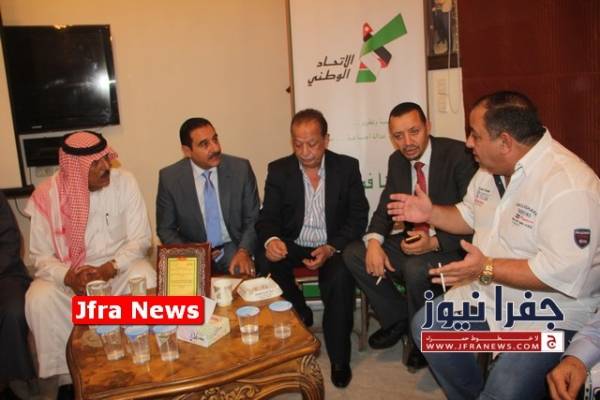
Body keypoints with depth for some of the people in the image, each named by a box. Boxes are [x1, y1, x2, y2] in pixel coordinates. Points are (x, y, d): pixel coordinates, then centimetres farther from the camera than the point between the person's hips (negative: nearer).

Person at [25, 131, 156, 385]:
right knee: (39, 300, -28)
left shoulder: (124, 181, -12)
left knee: (147, 284, -32)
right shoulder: (47, 194, -11)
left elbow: (140, 239, -9)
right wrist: (68, 277, -27)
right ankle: (68, 376, -7)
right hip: (68, 272, 1)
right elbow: (41, 255, -7)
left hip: (119, 266, 0)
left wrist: (109, 269, -25)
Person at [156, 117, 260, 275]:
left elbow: (253, 219, 1)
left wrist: (244, 252, -16)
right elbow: (165, 229, 4)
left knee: (243, 273, -28)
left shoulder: (241, 169, -6)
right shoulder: (169, 177, -6)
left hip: (233, 249, 1)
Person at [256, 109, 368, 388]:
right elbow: (268, 216, -4)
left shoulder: (347, 167, -2)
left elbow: (358, 217, -5)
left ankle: (339, 359, -12)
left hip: (333, 247, -1)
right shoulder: (279, 170, 0)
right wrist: (270, 239, -29)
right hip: (292, 246, 2)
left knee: (340, 276, -32)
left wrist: (331, 248, -23)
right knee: (267, 263, -29)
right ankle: (299, 316, 1)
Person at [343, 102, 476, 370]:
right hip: (412, 242, 7)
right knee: (353, 254, -7)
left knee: (416, 268, -35)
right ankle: (398, 319, 10)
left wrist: (435, 242, -32)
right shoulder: (397, 161, 3)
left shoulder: (459, 155, -16)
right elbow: (384, 210, 7)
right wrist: (374, 241, -14)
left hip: (450, 249, -6)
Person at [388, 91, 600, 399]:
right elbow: (470, 216, 17)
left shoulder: (569, 185, -26)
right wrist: (431, 213, 0)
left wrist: (487, 269, -29)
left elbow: (565, 273, -30)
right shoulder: (492, 167, 1)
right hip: (490, 293, 8)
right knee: (426, 326, 6)